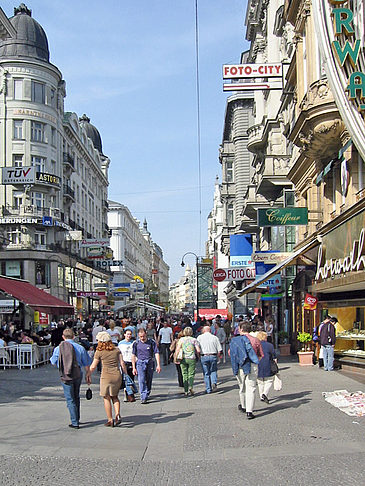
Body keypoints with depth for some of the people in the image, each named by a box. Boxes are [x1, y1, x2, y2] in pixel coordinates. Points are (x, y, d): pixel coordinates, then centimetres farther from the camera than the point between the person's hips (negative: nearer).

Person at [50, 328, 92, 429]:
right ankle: (76, 419, 31)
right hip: (77, 375, 2)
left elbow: (53, 362, 12)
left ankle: (75, 423, 2)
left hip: (66, 377, -2)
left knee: (70, 400, 5)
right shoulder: (80, 348, -3)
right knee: (76, 398, 20)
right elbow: (86, 364, 3)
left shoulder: (58, 348, -4)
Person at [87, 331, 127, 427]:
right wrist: (126, 374, 11)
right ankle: (118, 415, 0)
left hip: (106, 376, -4)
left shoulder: (99, 352, -4)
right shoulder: (117, 350, 4)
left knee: (107, 398, 9)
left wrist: (88, 375, 18)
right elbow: (122, 363, 2)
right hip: (117, 375, 4)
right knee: (114, 396, 19)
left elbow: (93, 366, 3)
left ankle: (110, 420, 11)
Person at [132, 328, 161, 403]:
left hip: (150, 363, 1)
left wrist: (158, 365, -8)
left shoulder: (151, 342, 0)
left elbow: (156, 353, 0)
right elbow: (133, 355, 7)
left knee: (149, 381, 8)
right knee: (141, 381, -11)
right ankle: (143, 398, -12)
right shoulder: (136, 343, 3)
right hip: (140, 363, -1)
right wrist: (134, 368, 3)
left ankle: (147, 395, 25)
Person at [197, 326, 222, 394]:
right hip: (213, 356, 1)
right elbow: (219, 350, 3)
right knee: (213, 371, 17)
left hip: (204, 356, -1)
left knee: (206, 373, 8)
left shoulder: (200, 337, 3)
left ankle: (208, 389, 10)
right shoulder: (215, 337, 7)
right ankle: (214, 382, -8)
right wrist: (217, 357, 17)